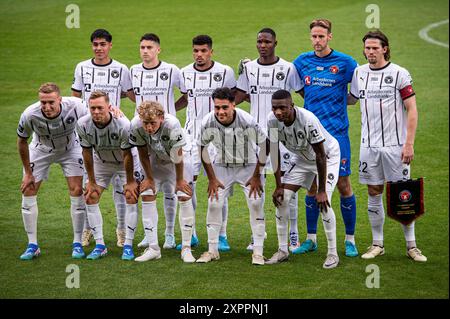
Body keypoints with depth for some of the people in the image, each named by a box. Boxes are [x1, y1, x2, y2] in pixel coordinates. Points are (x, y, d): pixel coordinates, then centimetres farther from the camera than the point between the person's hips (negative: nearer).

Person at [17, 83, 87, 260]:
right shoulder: (30, 115, -34)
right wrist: (28, 173, -9)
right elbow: (22, 141, -14)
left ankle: (77, 243, 2)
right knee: (28, 191, -7)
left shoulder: (75, 107, -36)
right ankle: (32, 245, 3)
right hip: (41, 150, 0)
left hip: (70, 149, 0)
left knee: (77, 190, -10)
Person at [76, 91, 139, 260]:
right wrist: (91, 181, -6)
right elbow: (87, 152, -12)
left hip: (124, 162, -3)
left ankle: (128, 246, -9)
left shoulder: (123, 125, -35)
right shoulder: (83, 125, -26)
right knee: (90, 197, -7)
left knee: (131, 196, -16)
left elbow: (127, 155, -24)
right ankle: (99, 245, 1)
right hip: (101, 162, 3)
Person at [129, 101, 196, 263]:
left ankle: (186, 248, -4)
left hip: (179, 158, -3)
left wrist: (179, 180, -13)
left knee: (184, 197, -12)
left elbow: (177, 156, -25)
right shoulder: (136, 126, -31)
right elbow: (143, 154, -14)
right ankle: (153, 248, 1)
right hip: (155, 160, 3)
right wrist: (149, 178, -5)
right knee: (147, 196, -6)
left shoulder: (172, 124, -40)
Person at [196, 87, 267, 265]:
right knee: (214, 204, -5)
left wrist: (256, 176, -12)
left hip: (249, 166, -2)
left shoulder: (247, 121, -28)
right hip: (222, 167, 2)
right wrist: (212, 179, -3)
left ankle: (258, 252, -3)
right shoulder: (208, 123, -22)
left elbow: (264, 146, -14)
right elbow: (203, 148, -3)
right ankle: (212, 250, 10)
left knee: (256, 204, -12)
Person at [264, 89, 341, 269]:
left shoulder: (308, 120, -37)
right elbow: (274, 152, -9)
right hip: (301, 158, 6)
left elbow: (320, 155, -30)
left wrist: (322, 191, -26)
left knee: (323, 202, -20)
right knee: (282, 198, -3)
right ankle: (283, 250, 8)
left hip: (327, 157, -6)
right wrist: (278, 186, -8)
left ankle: (333, 253, -7)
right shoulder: (273, 121, -22)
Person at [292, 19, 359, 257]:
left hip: (337, 133, -3)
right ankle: (311, 238, 16)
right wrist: (315, 101, 10)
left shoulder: (345, 63, -4)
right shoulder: (302, 62, 6)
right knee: (312, 186, 8)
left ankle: (350, 240, 9)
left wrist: (339, 100, -4)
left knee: (343, 184, -1)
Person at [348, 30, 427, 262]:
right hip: (369, 145, 4)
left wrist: (409, 144, -12)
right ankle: (377, 244, 16)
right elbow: (351, 99, 24)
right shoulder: (359, 73, 7)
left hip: (395, 145, -4)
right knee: (374, 194, 7)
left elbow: (412, 110, -6)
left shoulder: (399, 74, -6)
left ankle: (411, 245, 8)